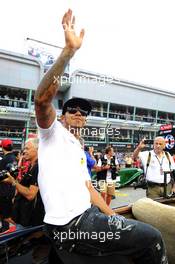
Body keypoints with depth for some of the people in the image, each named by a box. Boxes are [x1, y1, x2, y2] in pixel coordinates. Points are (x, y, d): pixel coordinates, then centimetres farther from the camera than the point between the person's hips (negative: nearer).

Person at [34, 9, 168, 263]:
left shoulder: (79, 151, 18)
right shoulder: (53, 132, -5)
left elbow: (88, 189, 16)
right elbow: (42, 99, -26)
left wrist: (115, 218, 9)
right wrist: (69, 49, -27)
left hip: (87, 215, 9)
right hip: (69, 225, -8)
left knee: (143, 234, 17)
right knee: (152, 238, -6)